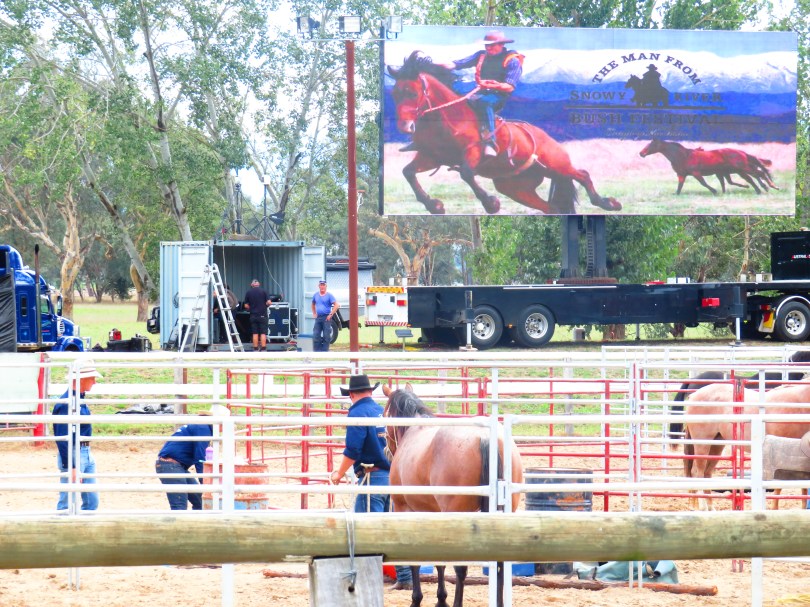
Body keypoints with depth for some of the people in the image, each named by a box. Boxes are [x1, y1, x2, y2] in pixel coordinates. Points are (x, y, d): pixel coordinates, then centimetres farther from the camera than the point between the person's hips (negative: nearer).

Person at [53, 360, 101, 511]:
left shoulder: (80, 399, 11)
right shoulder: (67, 403, -19)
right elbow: (63, 439, -22)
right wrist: (71, 467, -23)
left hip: (86, 454, 10)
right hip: (72, 455, -10)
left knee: (92, 501, 12)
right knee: (68, 504, -4)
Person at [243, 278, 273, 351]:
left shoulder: (248, 292, 1)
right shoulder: (263, 291, -4)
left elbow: (246, 306, 2)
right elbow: (269, 302, -9)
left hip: (253, 315, 2)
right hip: (262, 315, -2)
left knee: (255, 333, 6)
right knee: (263, 333, -2)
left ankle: (255, 349, 5)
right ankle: (263, 349, -7)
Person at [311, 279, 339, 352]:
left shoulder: (329, 295, -5)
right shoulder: (316, 295, 11)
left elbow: (336, 305, -11)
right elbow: (313, 304, 28)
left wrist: (331, 315, -15)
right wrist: (314, 313, 16)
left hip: (326, 318, -5)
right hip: (318, 318, 5)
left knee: (326, 336, -2)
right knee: (316, 335, 1)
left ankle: (325, 351, 2)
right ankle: (316, 351, 6)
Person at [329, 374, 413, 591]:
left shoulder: (357, 413, -10)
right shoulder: (383, 411, 13)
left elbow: (352, 451, -16)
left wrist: (339, 474, -2)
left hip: (371, 477, -8)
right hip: (393, 475, 8)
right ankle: (405, 577, 15)